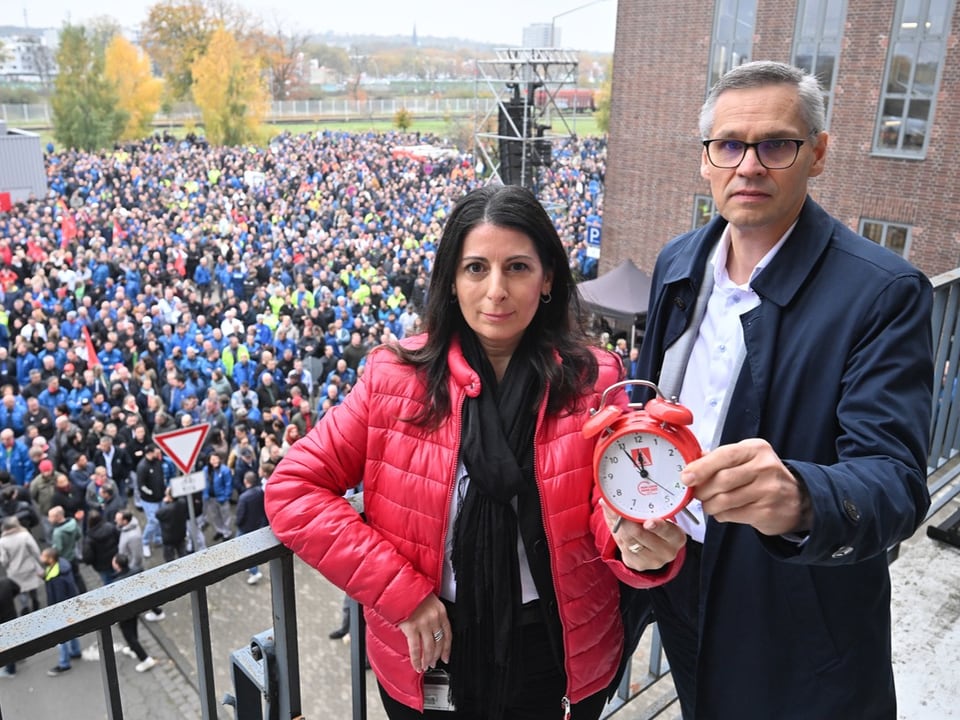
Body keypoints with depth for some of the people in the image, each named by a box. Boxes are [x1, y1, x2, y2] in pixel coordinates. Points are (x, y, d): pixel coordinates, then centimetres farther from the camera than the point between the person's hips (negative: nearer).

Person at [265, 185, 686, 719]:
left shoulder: (593, 380, -8)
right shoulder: (398, 375, -10)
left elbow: (617, 508, -11)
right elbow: (293, 489, -10)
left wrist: (643, 549, -35)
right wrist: (399, 590, -16)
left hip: (558, 654, 1)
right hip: (429, 654, 0)